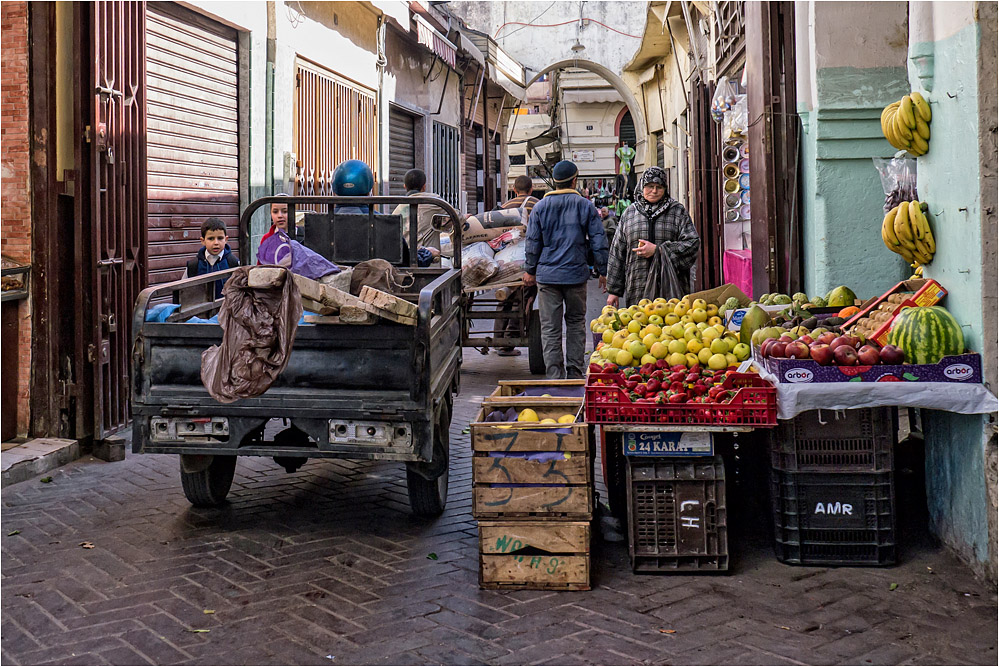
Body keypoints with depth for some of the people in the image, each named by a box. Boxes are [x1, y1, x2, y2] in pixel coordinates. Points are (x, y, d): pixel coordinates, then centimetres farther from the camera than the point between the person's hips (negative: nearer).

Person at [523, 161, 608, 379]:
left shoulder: (540, 207, 2)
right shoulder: (585, 206, 1)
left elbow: (533, 242, 5)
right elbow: (598, 240, 1)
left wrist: (530, 270, 16)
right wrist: (603, 271, 9)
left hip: (547, 274, 0)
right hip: (576, 274, 0)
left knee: (550, 327, 2)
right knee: (576, 323, 13)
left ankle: (554, 375, -1)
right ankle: (575, 372, 14)